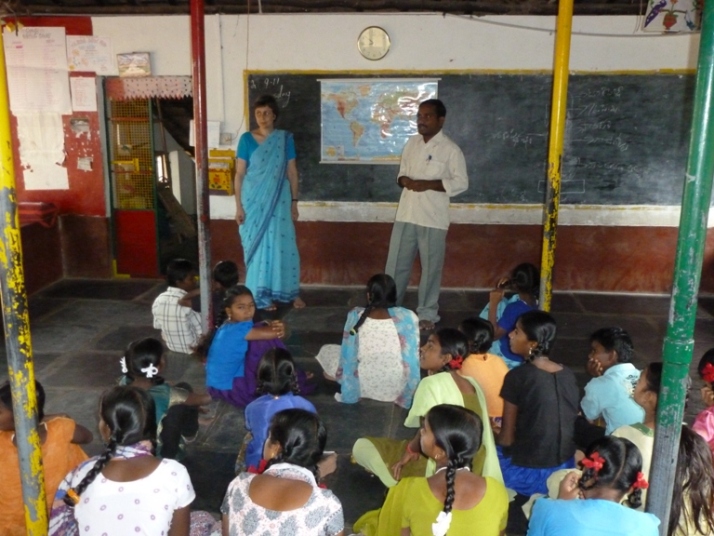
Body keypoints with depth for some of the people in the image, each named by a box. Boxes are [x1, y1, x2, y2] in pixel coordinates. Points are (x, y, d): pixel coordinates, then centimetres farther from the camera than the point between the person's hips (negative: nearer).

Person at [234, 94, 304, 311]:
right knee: (258, 246, 4)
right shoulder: (247, 139, -3)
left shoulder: (285, 139, 2)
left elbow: (292, 171, 6)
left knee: (283, 245, 4)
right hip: (254, 202, -1)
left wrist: (294, 202, 3)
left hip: (279, 202, 1)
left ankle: (290, 292, 17)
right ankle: (262, 295, 15)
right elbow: (239, 174, -3)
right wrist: (239, 206, -7)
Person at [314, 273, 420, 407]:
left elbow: (348, 353, -9)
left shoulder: (355, 316, -18)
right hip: (397, 387, 2)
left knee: (327, 350, 20)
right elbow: (412, 355, -11)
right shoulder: (408, 317, -18)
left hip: (365, 386, -2)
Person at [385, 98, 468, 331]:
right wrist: (404, 180, -7)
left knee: (431, 267, 6)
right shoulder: (412, 143, 10)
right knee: (396, 264, 10)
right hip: (405, 215, 5)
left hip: (433, 218, -5)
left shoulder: (450, 149, -7)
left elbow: (461, 182, -10)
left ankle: (427, 313, 20)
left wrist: (428, 184, -18)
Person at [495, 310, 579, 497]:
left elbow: (506, 438, -12)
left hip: (527, 473, -6)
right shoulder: (568, 375, -2)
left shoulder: (518, 377, -18)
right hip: (563, 470, 6)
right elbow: (565, 425, 10)